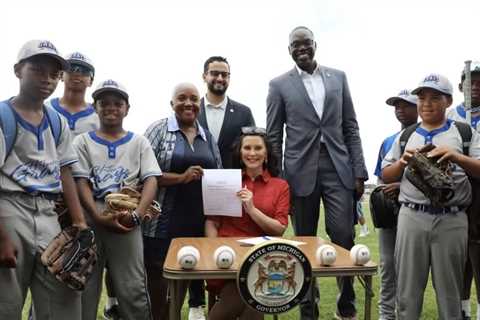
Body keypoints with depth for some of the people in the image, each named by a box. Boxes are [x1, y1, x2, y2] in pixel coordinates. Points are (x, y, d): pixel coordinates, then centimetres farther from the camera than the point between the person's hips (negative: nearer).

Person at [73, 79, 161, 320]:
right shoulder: (83, 141, 11)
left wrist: (137, 214, -16)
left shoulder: (139, 142, 11)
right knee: (83, 287, 8)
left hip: (126, 221, 0)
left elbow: (151, 180, 0)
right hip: (90, 221, 1)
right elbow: (80, 182, 0)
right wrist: (99, 217, -14)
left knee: (132, 289, -1)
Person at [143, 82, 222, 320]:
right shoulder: (159, 129, -2)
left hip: (197, 222, 5)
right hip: (164, 220, -4)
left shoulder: (208, 137, 11)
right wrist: (181, 177, -19)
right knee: (159, 273, 3)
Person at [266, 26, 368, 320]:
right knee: (305, 242, 6)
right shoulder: (279, 85, 4)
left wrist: (359, 171, 2)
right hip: (302, 172, -1)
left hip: (339, 169, 1)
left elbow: (351, 128, 9)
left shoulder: (338, 77, 10)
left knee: (344, 237, -3)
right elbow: (274, 137, 3)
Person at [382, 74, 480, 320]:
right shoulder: (404, 137, 15)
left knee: (449, 292, 8)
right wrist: (403, 162, -4)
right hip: (411, 217, 2)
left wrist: (455, 156, -17)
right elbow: (385, 176, 15)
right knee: (407, 290, 8)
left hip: (451, 220, -1)